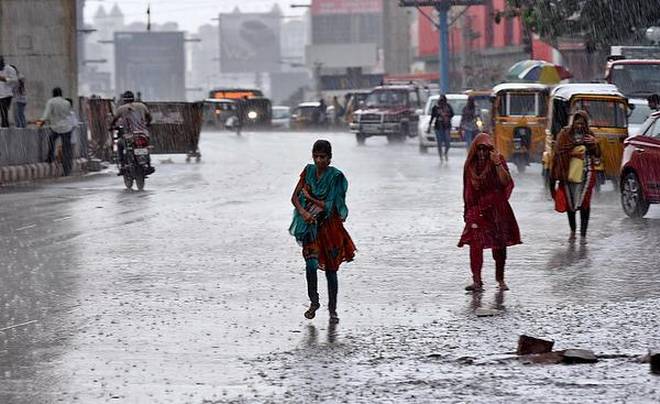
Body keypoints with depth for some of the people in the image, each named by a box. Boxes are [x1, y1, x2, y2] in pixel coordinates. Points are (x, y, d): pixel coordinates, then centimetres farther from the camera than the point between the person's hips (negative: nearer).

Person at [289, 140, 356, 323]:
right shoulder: (309, 171, 3)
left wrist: (308, 196, -6)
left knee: (331, 268, 4)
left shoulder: (335, 177, -9)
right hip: (311, 226, 2)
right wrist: (303, 212, -15)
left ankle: (332, 309, 18)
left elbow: (328, 205, -13)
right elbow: (295, 197, 3)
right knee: (311, 264, -16)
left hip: (329, 226, -2)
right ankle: (313, 301, 5)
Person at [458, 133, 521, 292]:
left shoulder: (498, 159, -3)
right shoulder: (471, 164, 6)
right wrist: (468, 211, 16)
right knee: (476, 243, -13)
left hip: (496, 208, -1)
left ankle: (500, 279, 22)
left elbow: (505, 181, -15)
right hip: (477, 210, 1)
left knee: (499, 245, 7)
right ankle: (477, 281, -14)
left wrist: (498, 164, -26)